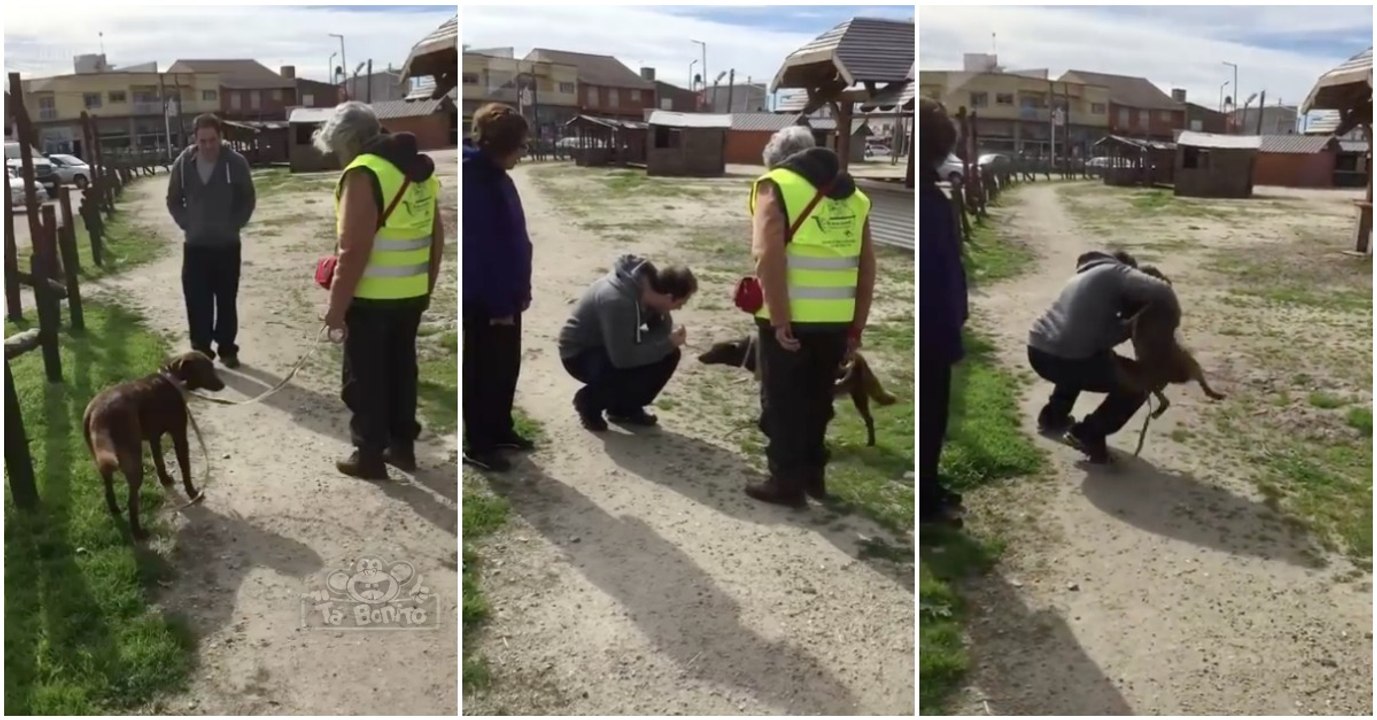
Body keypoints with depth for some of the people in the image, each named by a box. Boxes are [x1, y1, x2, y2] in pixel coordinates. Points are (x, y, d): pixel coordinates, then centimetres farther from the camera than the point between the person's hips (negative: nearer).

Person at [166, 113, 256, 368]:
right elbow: (173, 200, 9)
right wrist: (187, 224, -1)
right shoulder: (183, 163, -3)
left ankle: (227, 349, 20)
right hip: (195, 246, 1)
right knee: (197, 302, 1)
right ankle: (201, 351, 10)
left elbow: (248, 199, 2)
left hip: (227, 245, -1)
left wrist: (234, 225, -6)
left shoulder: (236, 163, -8)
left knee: (227, 300, 8)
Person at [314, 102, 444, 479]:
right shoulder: (420, 169, 9)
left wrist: (336, 306, -15)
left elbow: (354, 250, -21)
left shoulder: (364, 173, -16)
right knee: (401, 368, 18)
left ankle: (369, 456, 14)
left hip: (371, 298, -7)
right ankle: (402, 445, 27)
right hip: (411, 294, 8)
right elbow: (437, 236, 14)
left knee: (365, 378, 5)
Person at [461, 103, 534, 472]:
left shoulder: (495, 175, 9)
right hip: (484, 300, -9)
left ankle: (500, 430, 33)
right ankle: (477, 445, 15)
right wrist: (499, 304, -21)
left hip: (505, 294, 9)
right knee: (484, 372, 2)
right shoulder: (476, 181, -21)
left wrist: (520, 290, 16)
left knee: (507, 367, 18)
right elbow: (480, 249, -23)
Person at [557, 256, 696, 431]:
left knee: (669, 356, -9)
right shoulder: (617, 301, -38)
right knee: (638, 374, -30)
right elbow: (623, 358, -37)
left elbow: (662, 328, -1)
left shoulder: (652, 282, -14)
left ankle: (626, 407, 8)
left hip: (613, 345, 8)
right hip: (579, 354, -8)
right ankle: (589, 401, -2)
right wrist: (667, 343, -29)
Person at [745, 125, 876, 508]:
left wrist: (779, 318, -14)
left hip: (791, 319, -5)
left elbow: (768, 256, -15)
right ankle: (813, 473, 28)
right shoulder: (851, 193, 15)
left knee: (783, 402, 7)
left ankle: (786, 481, 12)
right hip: (835, 320, 5)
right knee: (817, 399, 19)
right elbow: (867, 265, 13)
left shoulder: (776, 186, -1)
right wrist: (857, 325, 16)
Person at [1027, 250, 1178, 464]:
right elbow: (1161, 291, -12)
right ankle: (1088, 435, 6)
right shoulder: (1116, 272, 4)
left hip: (1037, 351, 8)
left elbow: (1101, 331, 20)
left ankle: (1053, 417, 37)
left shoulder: (1085, 274, 28)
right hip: (1064, 359, -8)